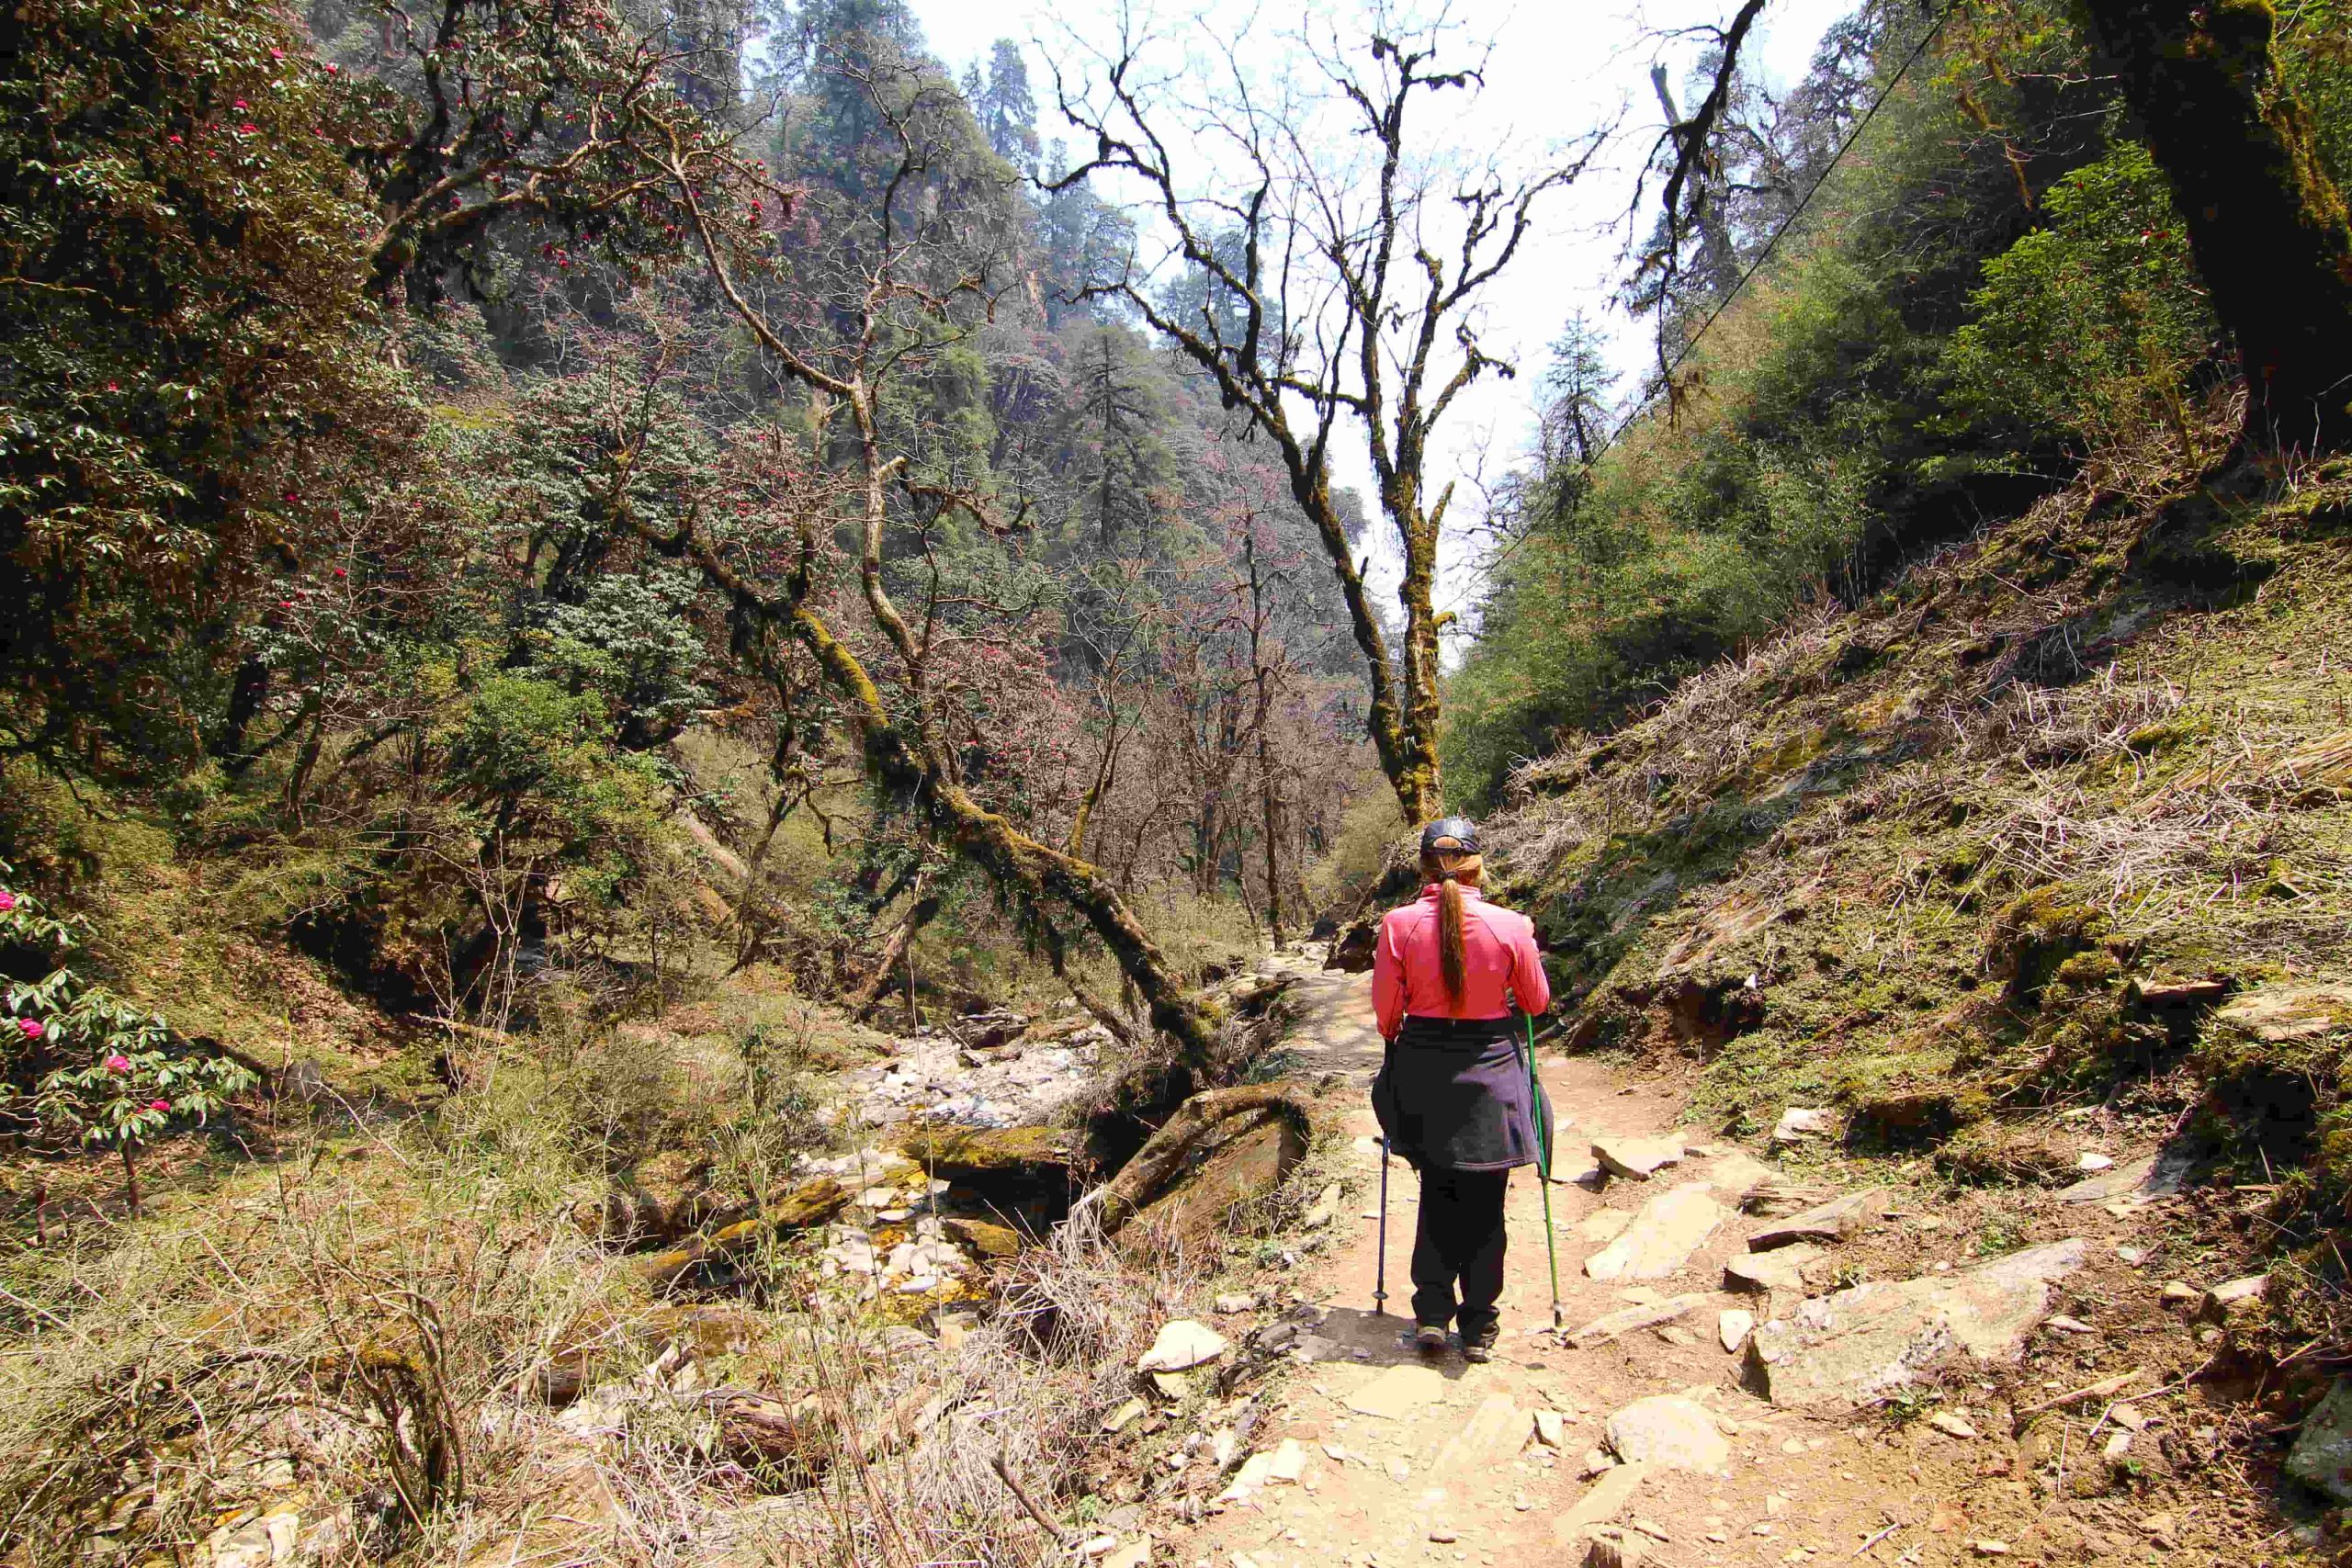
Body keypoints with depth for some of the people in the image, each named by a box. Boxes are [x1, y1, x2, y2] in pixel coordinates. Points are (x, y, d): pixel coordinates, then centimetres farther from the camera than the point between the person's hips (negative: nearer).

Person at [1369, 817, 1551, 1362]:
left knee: (1437, 1194, 18)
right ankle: (1479, 1327, 19)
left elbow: (1386, 1013, -4)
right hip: (1490, 1072, -1)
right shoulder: (1509, 926, -12)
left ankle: (1431, 1314, 17)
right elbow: (1537, 1002, 2)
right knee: (1483, 1205, 11)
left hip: (1423, 1069, 1)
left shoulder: (1398, 925, -11)